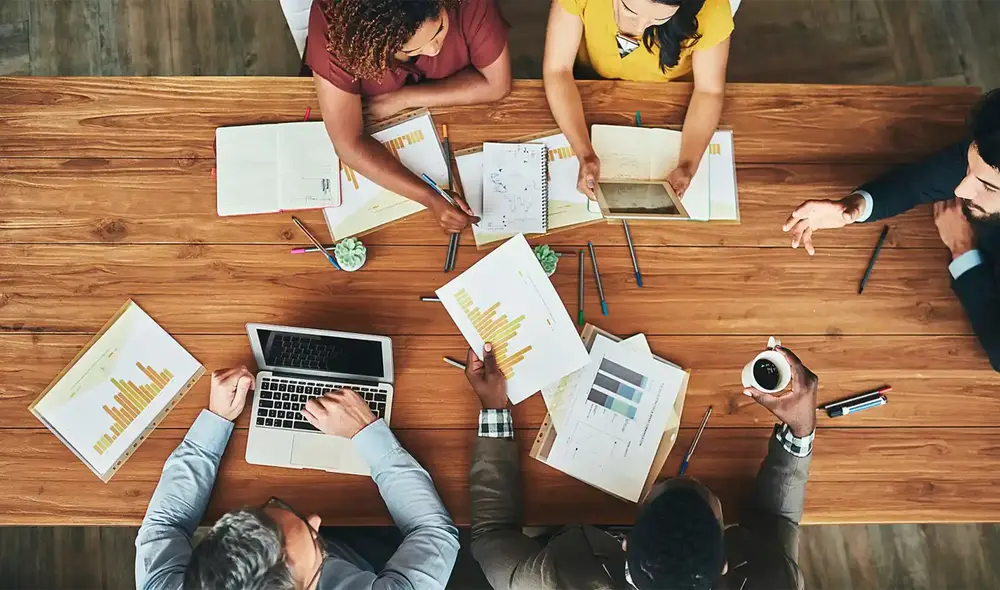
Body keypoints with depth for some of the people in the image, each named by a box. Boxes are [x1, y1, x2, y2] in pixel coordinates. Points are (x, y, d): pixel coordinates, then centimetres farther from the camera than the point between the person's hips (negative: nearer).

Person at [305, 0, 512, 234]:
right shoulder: (333, 20, -38)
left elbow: (496, 84, -23)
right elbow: (349, 144, -35)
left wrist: (402, 99, -28)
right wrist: (431, 198, -44)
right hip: (375, 121, -4)